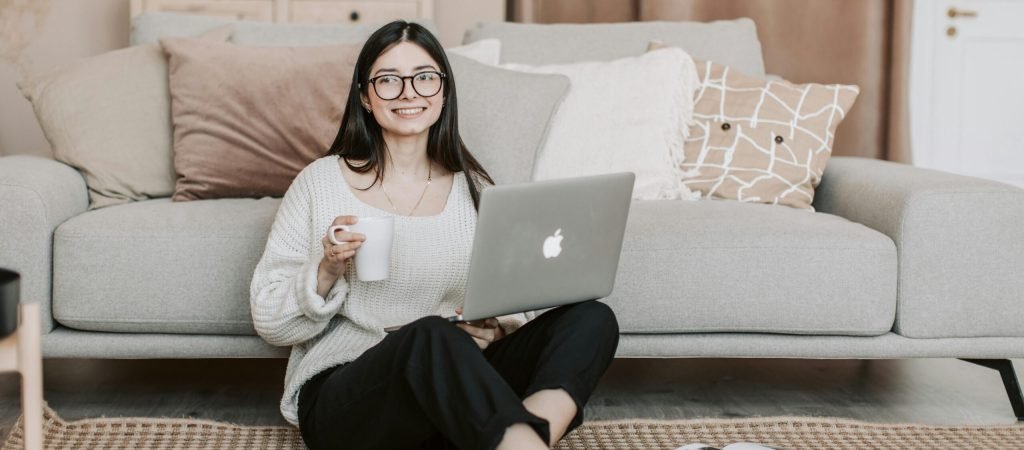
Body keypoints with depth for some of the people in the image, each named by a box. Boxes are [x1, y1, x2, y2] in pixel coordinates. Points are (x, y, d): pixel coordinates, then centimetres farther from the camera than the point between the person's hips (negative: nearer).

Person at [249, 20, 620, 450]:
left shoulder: (475, 189, 13)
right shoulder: (321, 181, 3)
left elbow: (512, 311, 14)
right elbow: (271, 323, 4)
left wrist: (496, 330, -9)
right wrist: (327, 271, -15)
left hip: (450, 390, 4)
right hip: (341, 395, -4)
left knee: (591, 318, -20)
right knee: (431, 337, -38)